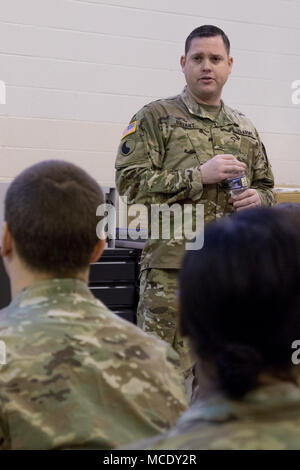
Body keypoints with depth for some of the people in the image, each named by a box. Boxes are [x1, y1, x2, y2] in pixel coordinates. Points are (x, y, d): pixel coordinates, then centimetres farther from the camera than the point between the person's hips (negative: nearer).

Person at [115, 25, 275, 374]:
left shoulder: (245, 129, 17)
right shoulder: (155, 118, 2)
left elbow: (265, 186, 26)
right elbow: (130, 182, -8)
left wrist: (259, 199, 0)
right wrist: (200, 176, -14)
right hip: (173, 267, -5)